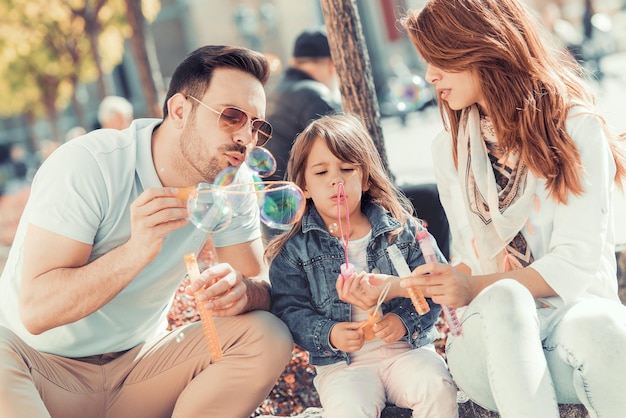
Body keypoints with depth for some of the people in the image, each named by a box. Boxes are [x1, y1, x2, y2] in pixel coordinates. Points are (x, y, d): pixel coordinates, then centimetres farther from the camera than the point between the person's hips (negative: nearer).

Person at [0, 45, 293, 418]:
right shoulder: (89, 164, -20)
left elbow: (262, 285, -4)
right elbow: (36, 310, -25)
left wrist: (242, 292, -29)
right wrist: (137, 251, -39)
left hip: (137, 362, 5)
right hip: (37, 363, -5)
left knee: (269, 338, -17)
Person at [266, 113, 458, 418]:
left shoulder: (401, 229, 5)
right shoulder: (294, 250, 2)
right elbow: (290, 311, -2)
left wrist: (404, 320, -15)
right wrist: (328, 335, -19)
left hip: (407, 348, 2)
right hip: (342, 364, -2)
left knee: (438, 388, -25)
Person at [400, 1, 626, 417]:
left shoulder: (576, 128, -3)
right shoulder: (449, 149, 13)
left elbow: (576, 261, -10)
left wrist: (477, 287, -21)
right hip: (492, 338, 2)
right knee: (505, 298, -35)